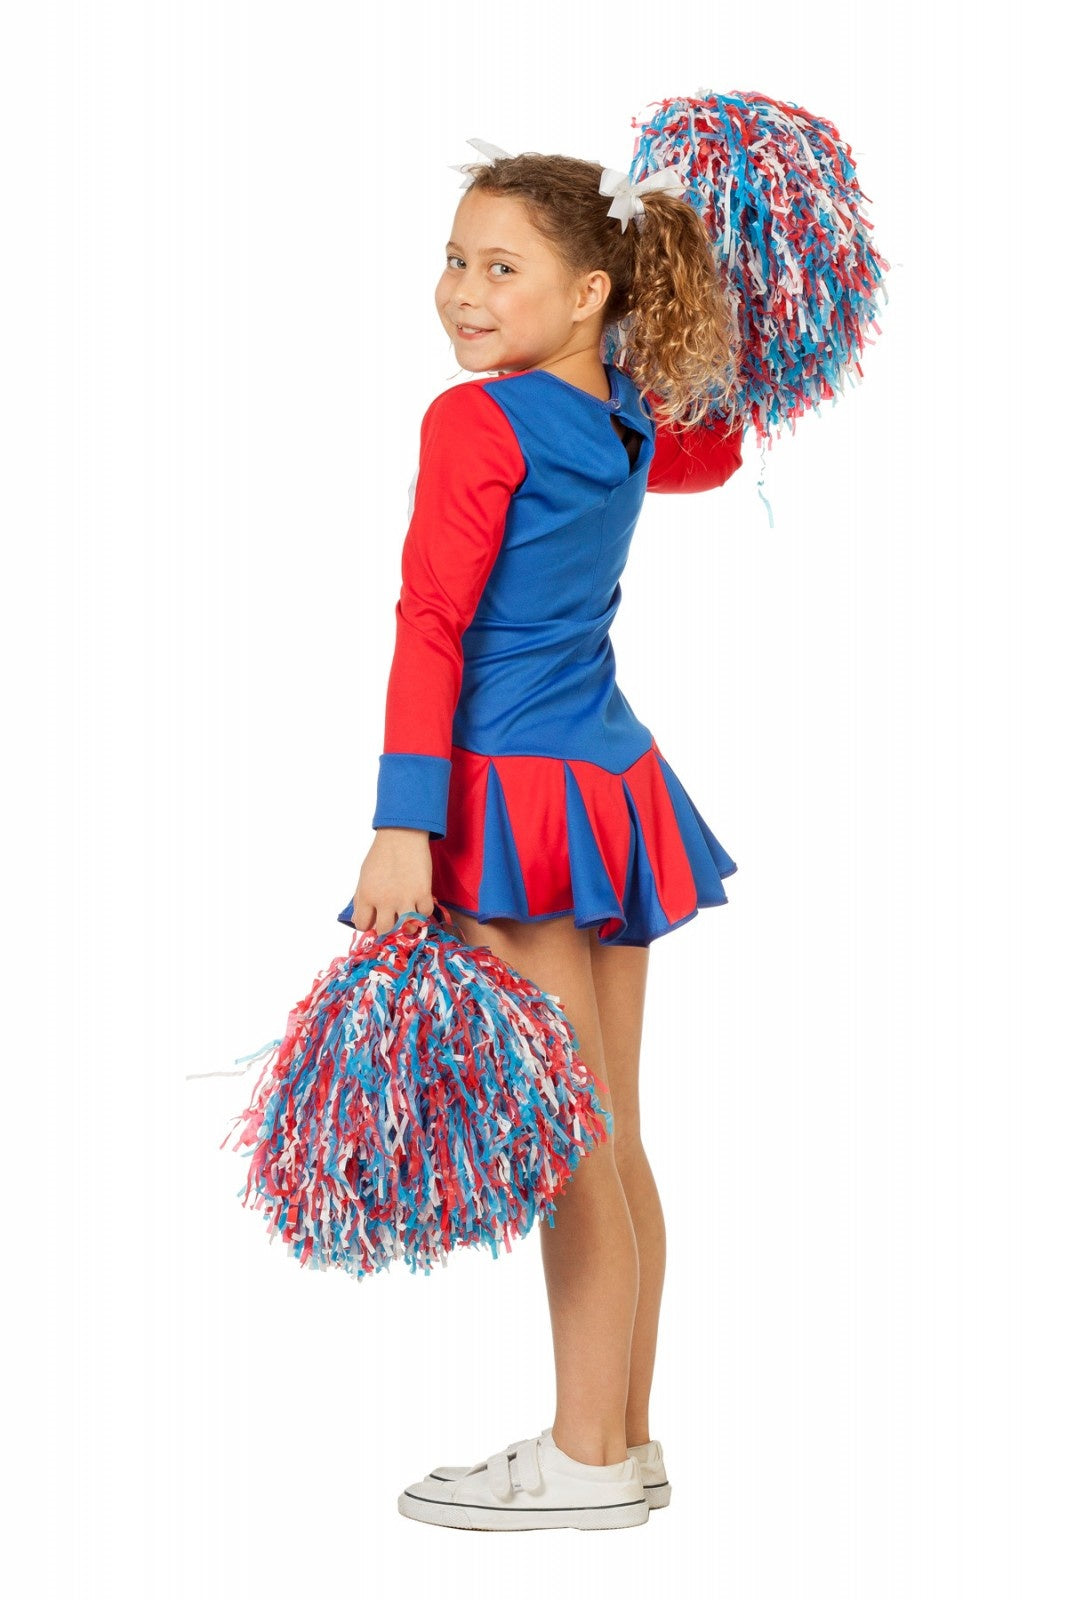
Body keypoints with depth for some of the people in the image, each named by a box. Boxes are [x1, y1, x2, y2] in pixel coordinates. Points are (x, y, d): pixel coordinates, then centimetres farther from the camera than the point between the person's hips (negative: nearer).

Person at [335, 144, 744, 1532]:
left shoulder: (476, 424, -13)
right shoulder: (634, 424, 8)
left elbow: (432, 633, -18)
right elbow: (713, 454, 32)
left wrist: (403, 827, -20)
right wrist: (693, 322, 25)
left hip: (514, 791, -8)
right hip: (612, 776, 8)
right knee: (612, 1143, 13)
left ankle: (587, 1460, 5)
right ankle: (626, 1437, 21)